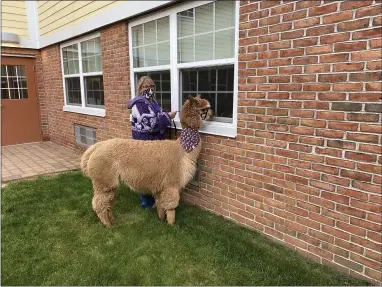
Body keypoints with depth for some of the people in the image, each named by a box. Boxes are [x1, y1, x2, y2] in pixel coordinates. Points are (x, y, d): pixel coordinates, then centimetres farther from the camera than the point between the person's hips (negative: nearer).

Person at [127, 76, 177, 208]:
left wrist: (166, 116, 7)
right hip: (145, 144, -9)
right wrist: (168, 117, -19)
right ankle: (147, 201, 17)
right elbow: (151, 124, -26)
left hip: (153, 142, 10)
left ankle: (149, 198, 33)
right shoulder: (140, 103, -18)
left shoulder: (151, 101, 12)